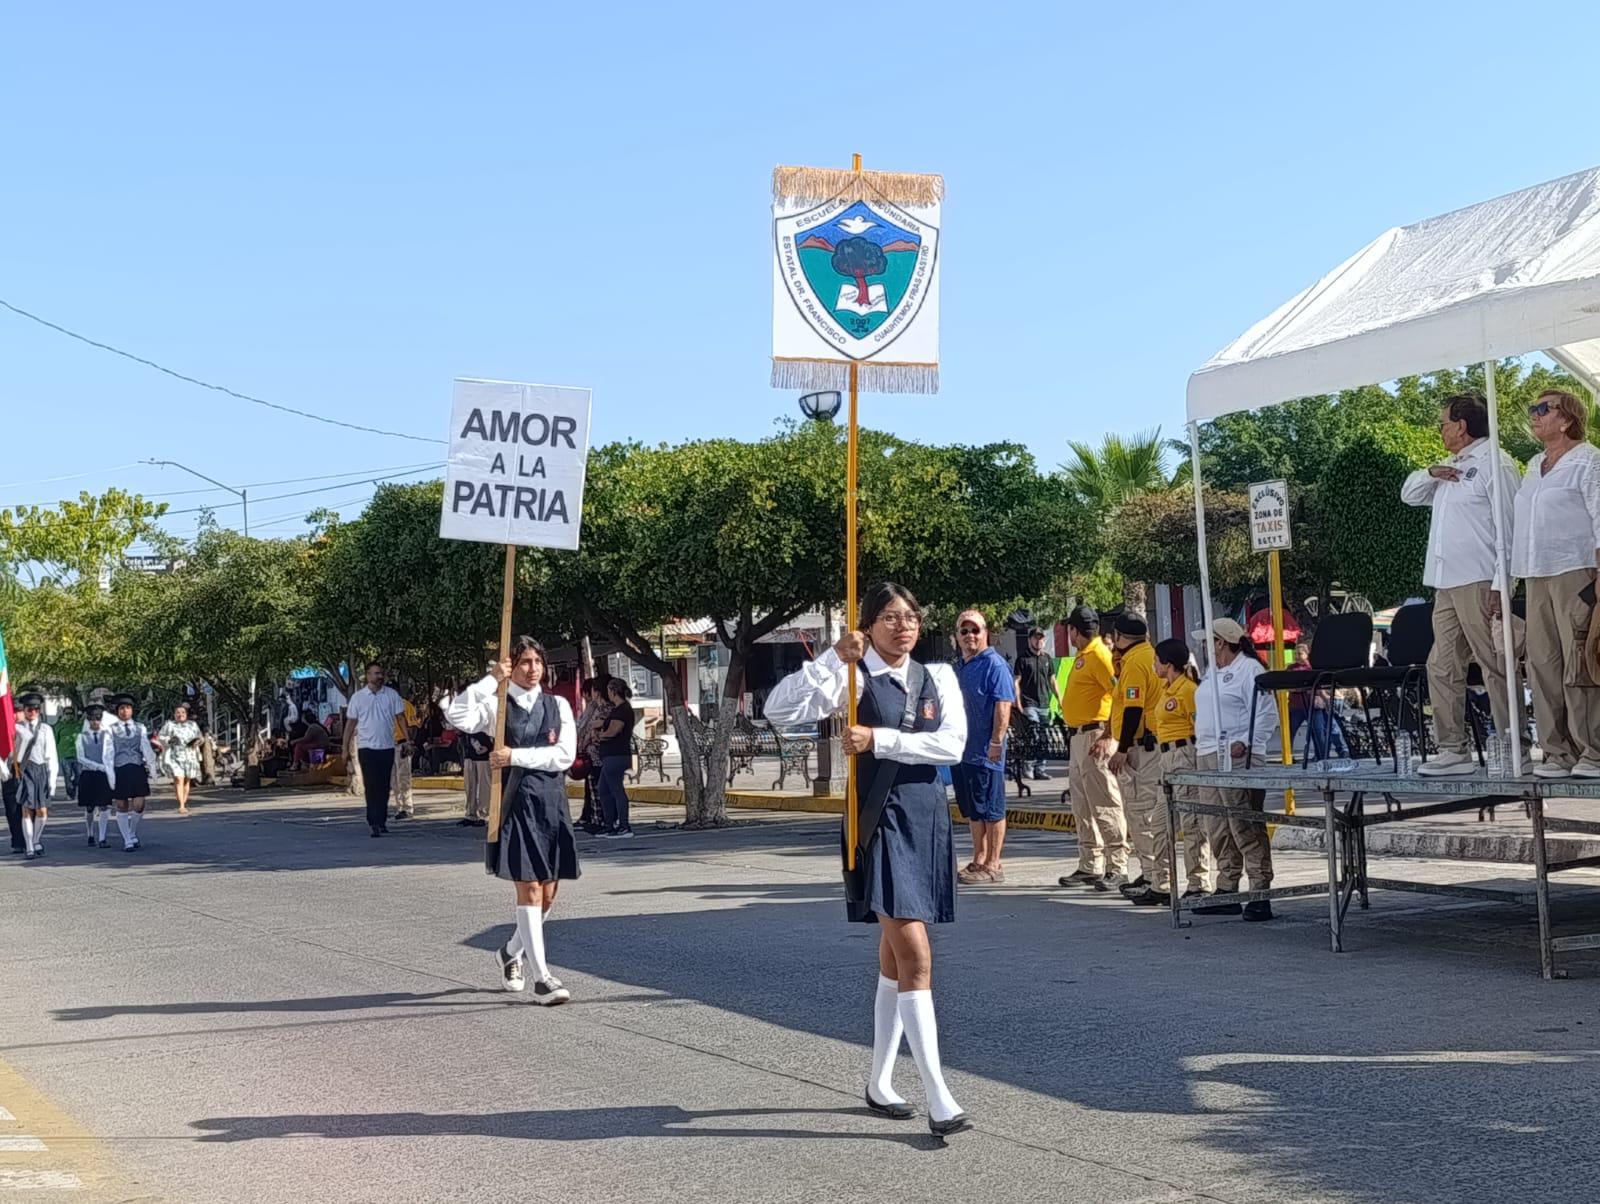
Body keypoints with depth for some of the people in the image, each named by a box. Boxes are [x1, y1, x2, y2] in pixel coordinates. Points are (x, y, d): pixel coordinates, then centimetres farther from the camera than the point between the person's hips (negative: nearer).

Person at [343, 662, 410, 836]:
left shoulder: (392, 695, 5)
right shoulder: (358, 697, 2)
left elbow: (400, 717, 7)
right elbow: (350, 723, 6)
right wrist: (345, 749, 4)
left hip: (387, 747, 2)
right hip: (367, 748, -2)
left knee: (384, 787, 8)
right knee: (371, 786, -9)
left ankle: (382, 821, 19)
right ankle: (374, 823, -11)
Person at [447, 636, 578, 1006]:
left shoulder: (557, 705, 9)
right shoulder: (497, 705, 2)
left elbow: (565, 755, -4)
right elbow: (459, 717, -19)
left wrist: (516, 756, -11)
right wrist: (492, 679, -15)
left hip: (553, 802, 4)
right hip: (517, 803, -4)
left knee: (548, 895, 9)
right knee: (529, 889, -8)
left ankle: (511, 951, 35)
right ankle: (542, 978, -5)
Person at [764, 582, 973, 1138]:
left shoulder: (937, 677, 8)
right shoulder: (853, 677, -5)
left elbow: (953, 744, -7)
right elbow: (779, 710, -17)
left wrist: (880, 740, -14)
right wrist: (834, 658, -21)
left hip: (928, 816, 6)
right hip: (882, 818, -5)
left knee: (896, 955, 15)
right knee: (915, 955, -13)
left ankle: (879, 1082, 28)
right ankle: (939, 1099, -12)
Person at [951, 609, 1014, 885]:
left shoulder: (994, 665, -11)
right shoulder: (960, 668, 16)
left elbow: (1003, 706, -18)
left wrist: (996, 742, -22)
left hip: (985, 752, -9)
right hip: (961, 749, 9)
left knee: (991, 810, -1)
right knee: (972, 810, 15)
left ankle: (992, 865, 4)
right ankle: (978, 861, 23)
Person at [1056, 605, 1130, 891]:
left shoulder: (1099, 655, -12)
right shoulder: (1082, 656, 18)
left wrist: (1108, 736, -24)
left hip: (1095, 736, -11)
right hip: (1077, 737, 11)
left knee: (1104, 805, -9)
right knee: (1083, 807, 13)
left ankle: (1117, 868, -7)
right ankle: (1090, 867, 19)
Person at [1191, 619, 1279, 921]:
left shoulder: (1250, 669, -7)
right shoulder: (1211, 674, 22)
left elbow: (1267, 714, -13)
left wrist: (1244, 743, -23)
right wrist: (1199, 748, 19)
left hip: (1236, 757, -10)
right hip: (1206, 758, 10)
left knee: (1246, 828, -11)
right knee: (1218, 830, 10)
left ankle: (1260, 893, -9)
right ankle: (1226, 890, 15)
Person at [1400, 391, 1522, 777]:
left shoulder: (1494, 463, -7)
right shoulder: (1452, 466, 21)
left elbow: (1509, 526, -13)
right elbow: (1409, 495, 28)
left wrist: (1501, 583, -18)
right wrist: (1430, 473, 6)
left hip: (1479, 583, -9)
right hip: (1446, 585, 9)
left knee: (1496, 668, -6)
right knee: (1442, 668, 8)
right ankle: (1453, 751, 12)